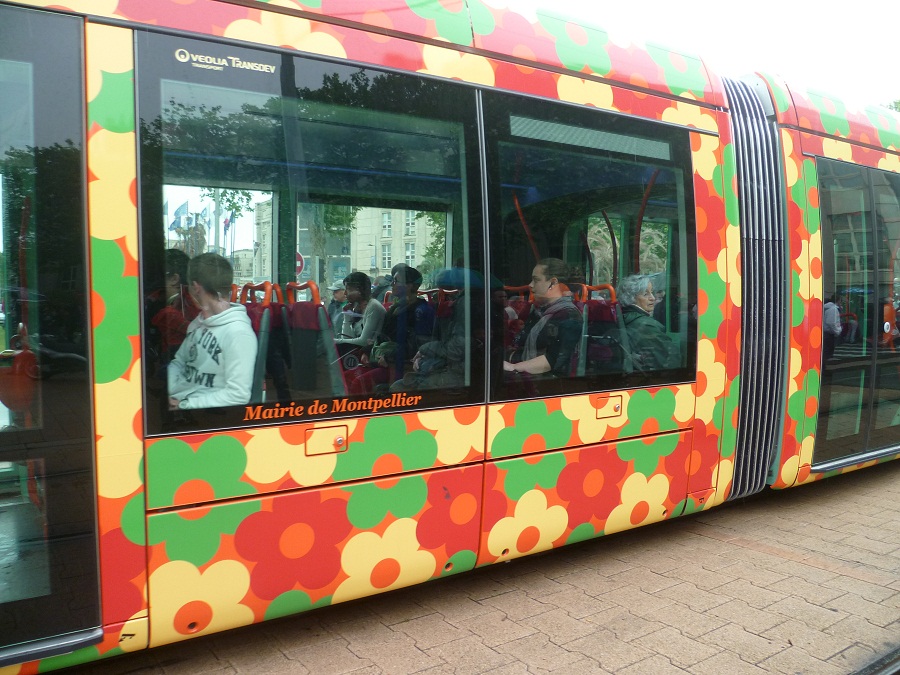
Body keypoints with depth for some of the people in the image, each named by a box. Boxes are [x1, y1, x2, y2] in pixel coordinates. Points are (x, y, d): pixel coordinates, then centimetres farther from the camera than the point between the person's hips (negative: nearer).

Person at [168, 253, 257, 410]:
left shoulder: (239, 333, -17)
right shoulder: (198, 322, 10)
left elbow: (238, 396, -20)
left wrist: (183, 405, -16)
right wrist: (166, 391, -2)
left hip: (202, 411, -8)